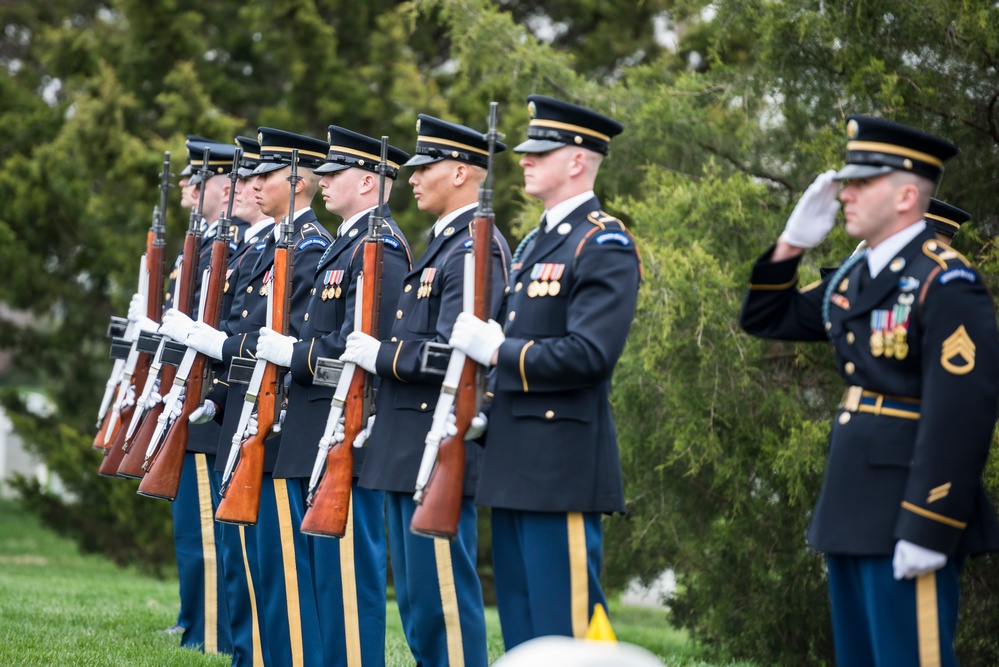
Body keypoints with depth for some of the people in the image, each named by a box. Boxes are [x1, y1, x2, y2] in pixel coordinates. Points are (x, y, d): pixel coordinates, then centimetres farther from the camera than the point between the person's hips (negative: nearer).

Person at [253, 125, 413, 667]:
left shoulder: (380, 248, -14)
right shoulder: (347, 242, 19)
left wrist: (290, 353, -14)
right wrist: (286, 348, 10)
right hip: (321, 437, 11)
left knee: (348, 567, -7)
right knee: (326, 564, 14)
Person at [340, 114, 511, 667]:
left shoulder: (476, 249, -14)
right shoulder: (442, 243, 18)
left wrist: (382, 356, -15)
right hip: (406, 449, 11)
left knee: (444, 592, -7)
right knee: (414, 594, 14)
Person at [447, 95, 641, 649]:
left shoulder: (605, 245, -11)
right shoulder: (536, 243, 19)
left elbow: (589, 353, -22)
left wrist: (496, 349, -16)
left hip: (562, 462, -10)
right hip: (515, 459, 10)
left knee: (565, 624, -7)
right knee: (520, 628, 12)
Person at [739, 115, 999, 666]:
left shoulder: (946, 284, -14)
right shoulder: (854, 278, 12)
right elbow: (766, 320, 24)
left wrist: (926, 531, -24)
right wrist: (792, 243, 9)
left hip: (909, 515, -9)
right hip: (851, 514, 9)